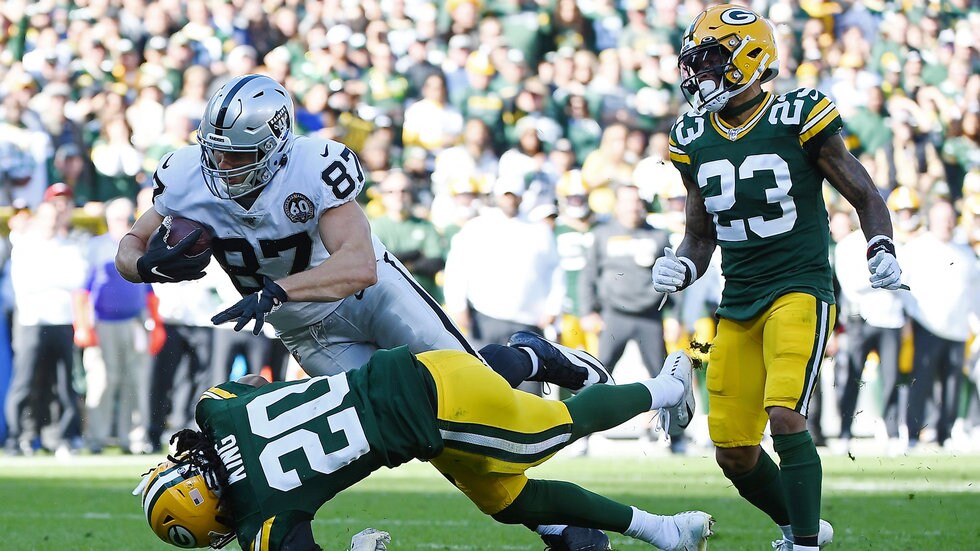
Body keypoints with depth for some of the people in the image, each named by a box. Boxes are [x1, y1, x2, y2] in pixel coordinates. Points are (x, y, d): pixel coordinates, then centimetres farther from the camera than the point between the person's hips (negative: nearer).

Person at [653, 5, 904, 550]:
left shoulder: (797, 119, -9)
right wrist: (680, 268, -5)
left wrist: (883, 251, -18)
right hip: (739, 302, 6)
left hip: (800, 291, -6)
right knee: (735, 454, 5)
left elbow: (865, 196, -1)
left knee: (785, 417, -25)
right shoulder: (695, 140, 7)